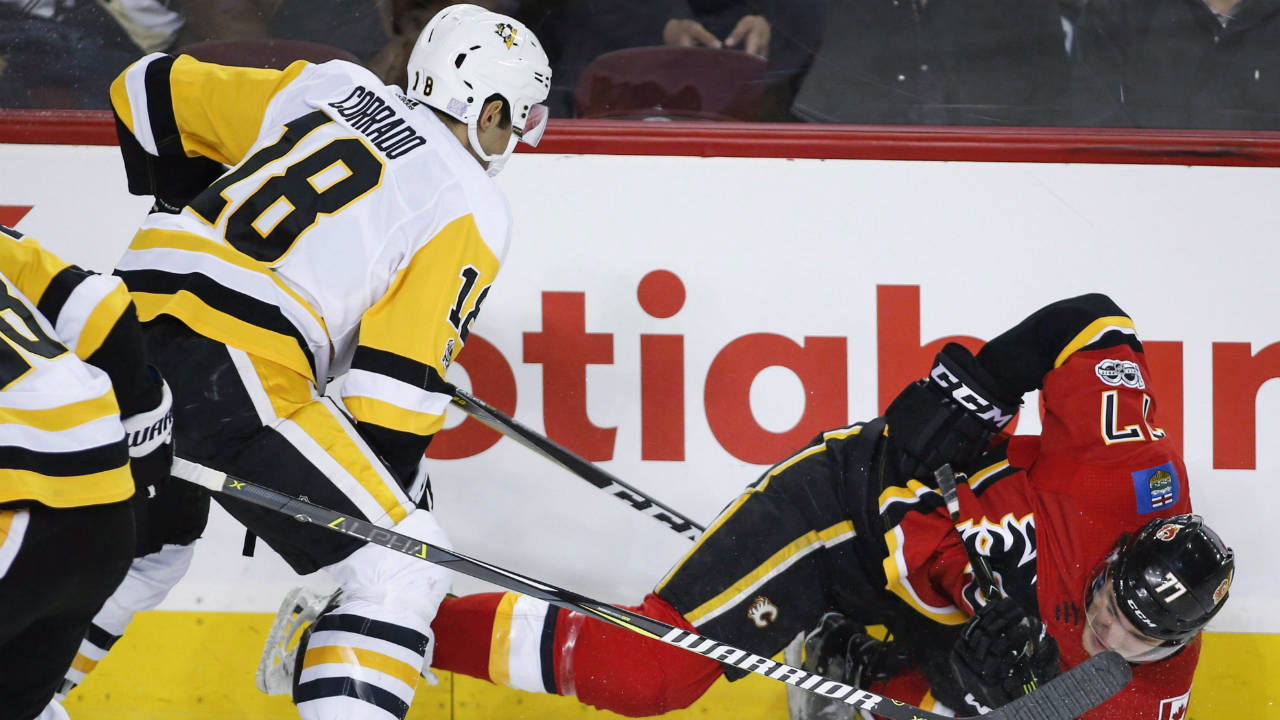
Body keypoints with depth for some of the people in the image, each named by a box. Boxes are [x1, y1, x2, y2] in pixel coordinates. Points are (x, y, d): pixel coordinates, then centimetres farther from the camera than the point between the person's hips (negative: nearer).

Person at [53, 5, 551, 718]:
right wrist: (401, 492, 5)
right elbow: (398, 379, -6)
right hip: (233, 384, -8)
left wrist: (200, 209, 38)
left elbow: (153, 91, 24)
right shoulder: (473, 210, 1)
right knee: (405, 570, -3)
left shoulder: (330, 89, 17)